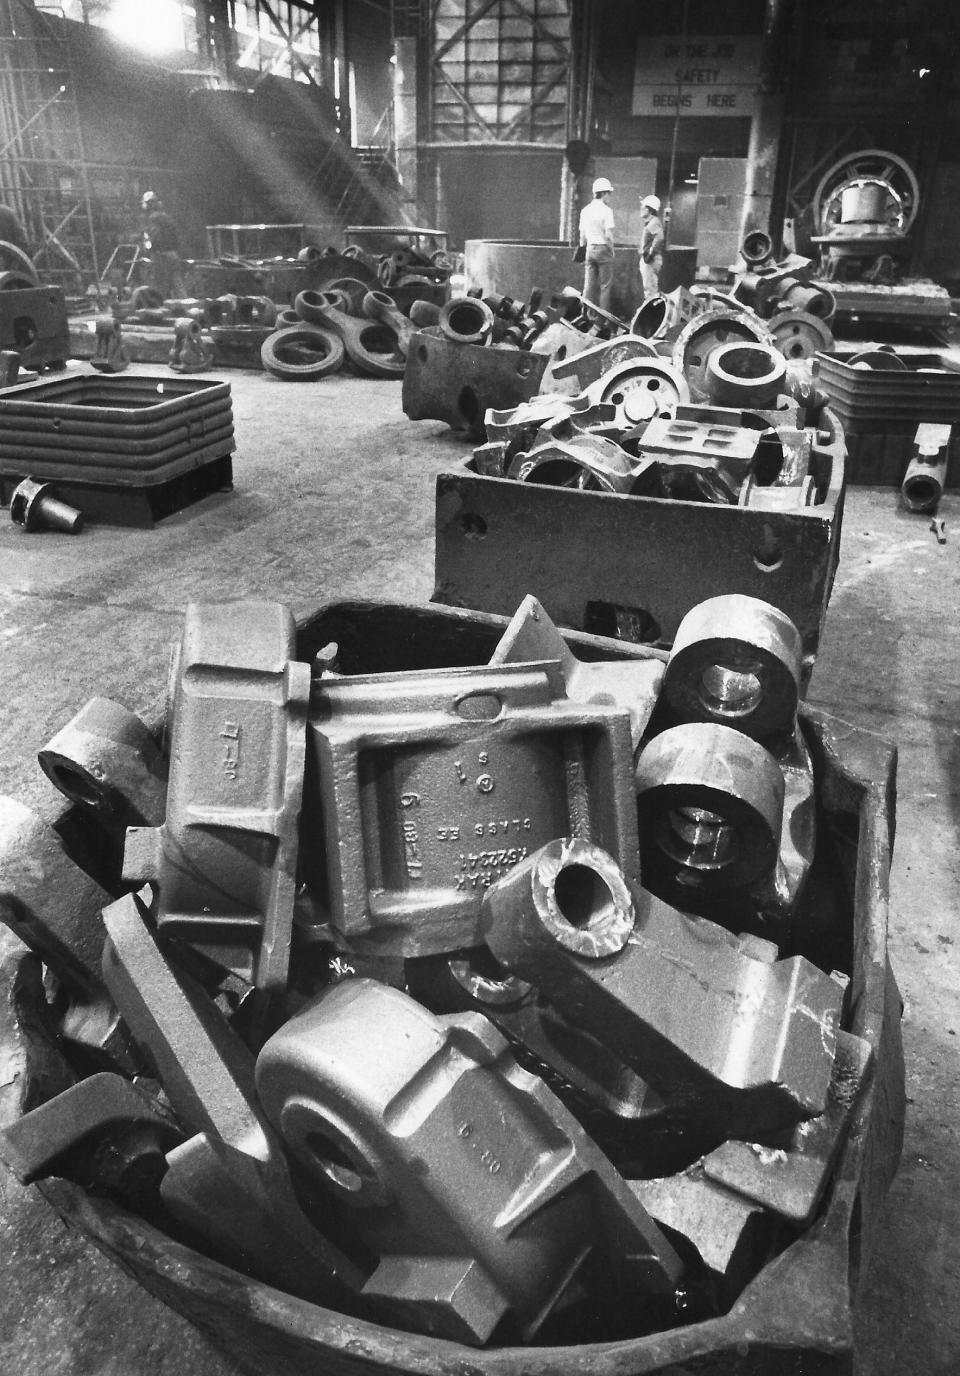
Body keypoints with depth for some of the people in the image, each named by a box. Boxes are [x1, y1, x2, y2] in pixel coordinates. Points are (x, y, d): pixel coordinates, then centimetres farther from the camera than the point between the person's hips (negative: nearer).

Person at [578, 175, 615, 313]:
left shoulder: (585, 210, 8)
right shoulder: (606, 210, -10)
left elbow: (582, 235, 11)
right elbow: (608, 235, -14)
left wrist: (583, 252, 19)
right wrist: (612, 250, 0)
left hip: (589, 249, 6)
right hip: (603, 248, -6)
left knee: (589, 285, 8)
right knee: (605, 286, -1)